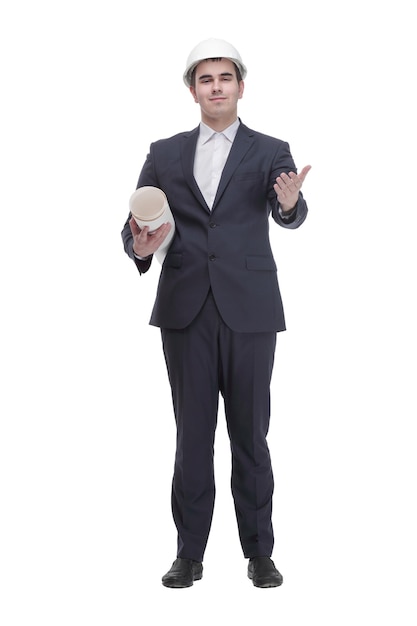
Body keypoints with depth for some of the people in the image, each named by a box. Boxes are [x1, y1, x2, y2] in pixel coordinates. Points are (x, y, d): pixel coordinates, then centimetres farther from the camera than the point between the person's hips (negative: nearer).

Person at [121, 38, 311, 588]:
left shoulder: (270, 152, 5)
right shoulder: (165, 154, 10)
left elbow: (289, 217, -7)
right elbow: (135, 224, 8)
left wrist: (290, 202, -31)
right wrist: (140, 247, -15)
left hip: (249, 309, -1)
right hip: (186, 310, 2)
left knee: (251, 434, 5)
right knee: (192, 435, 7)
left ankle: (259, 552, 17)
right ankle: (189, 553, 17)